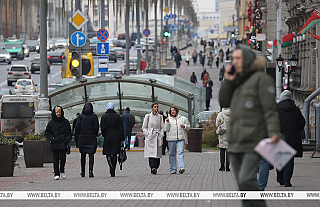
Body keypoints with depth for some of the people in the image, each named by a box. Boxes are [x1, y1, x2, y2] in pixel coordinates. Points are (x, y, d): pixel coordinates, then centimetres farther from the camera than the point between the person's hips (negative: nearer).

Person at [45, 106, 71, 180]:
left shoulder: (65, 122, 7)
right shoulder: (51, 123, 5)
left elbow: (69, 132, 13)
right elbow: (47, 132, 9)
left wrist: (67, 139, -1)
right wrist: (51, 139, -5)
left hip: (63, 143, 0)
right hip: (54, 144, 0)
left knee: (63, 158, -6)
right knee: (55, 159, 0)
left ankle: (62, 171, 17)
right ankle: (56, 174, 6)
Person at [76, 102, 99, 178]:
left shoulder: (81, 116, 0)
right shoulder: (94, 116, -2)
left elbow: (77, 126, -4)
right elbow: (96, 127, -6)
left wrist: (81, 133, 10)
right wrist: (95, 134, 8)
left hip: (82, 137, 1)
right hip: (92, 137, -1)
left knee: (83, 155, 10)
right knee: (91, 154, 0)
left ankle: (83, 172, 12)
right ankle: (90, 171, -12)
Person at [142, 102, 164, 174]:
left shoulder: (160, 117, 11)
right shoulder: (148, 116, 5)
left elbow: (162, 128, 14)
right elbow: (144, 127, 6)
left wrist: (161, 135, 0)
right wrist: (148, 135, -5)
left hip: (158, 137, 2)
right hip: (150, 138, -2)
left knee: (158, 154, -3)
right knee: (151, 153, -14)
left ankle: (155, 168, 4)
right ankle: (153, 168, -20)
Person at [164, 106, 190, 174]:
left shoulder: (183, 119, 12)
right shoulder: (168, 119, 11)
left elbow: (188, 127, 15)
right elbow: (166, 129, 4)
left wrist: (184, 126, -5)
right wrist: (167, 122, -10)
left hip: (181, 138, -1)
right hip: (171, 139, 1)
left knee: (180, 152, -15)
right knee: (172, 154, 4)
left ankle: (181, 168, -23)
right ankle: (173, 169, 10)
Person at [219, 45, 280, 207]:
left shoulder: (262, 79, -4)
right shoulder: (238, 81, 19)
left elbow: (270, 109, -11)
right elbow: (224, 103, 16)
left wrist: (274, 132, -24)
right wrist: (228, 82, 3)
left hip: (253, 140, -8)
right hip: (235, 142, 8)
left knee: (246, 179, -19)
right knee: (242, 183, 6)